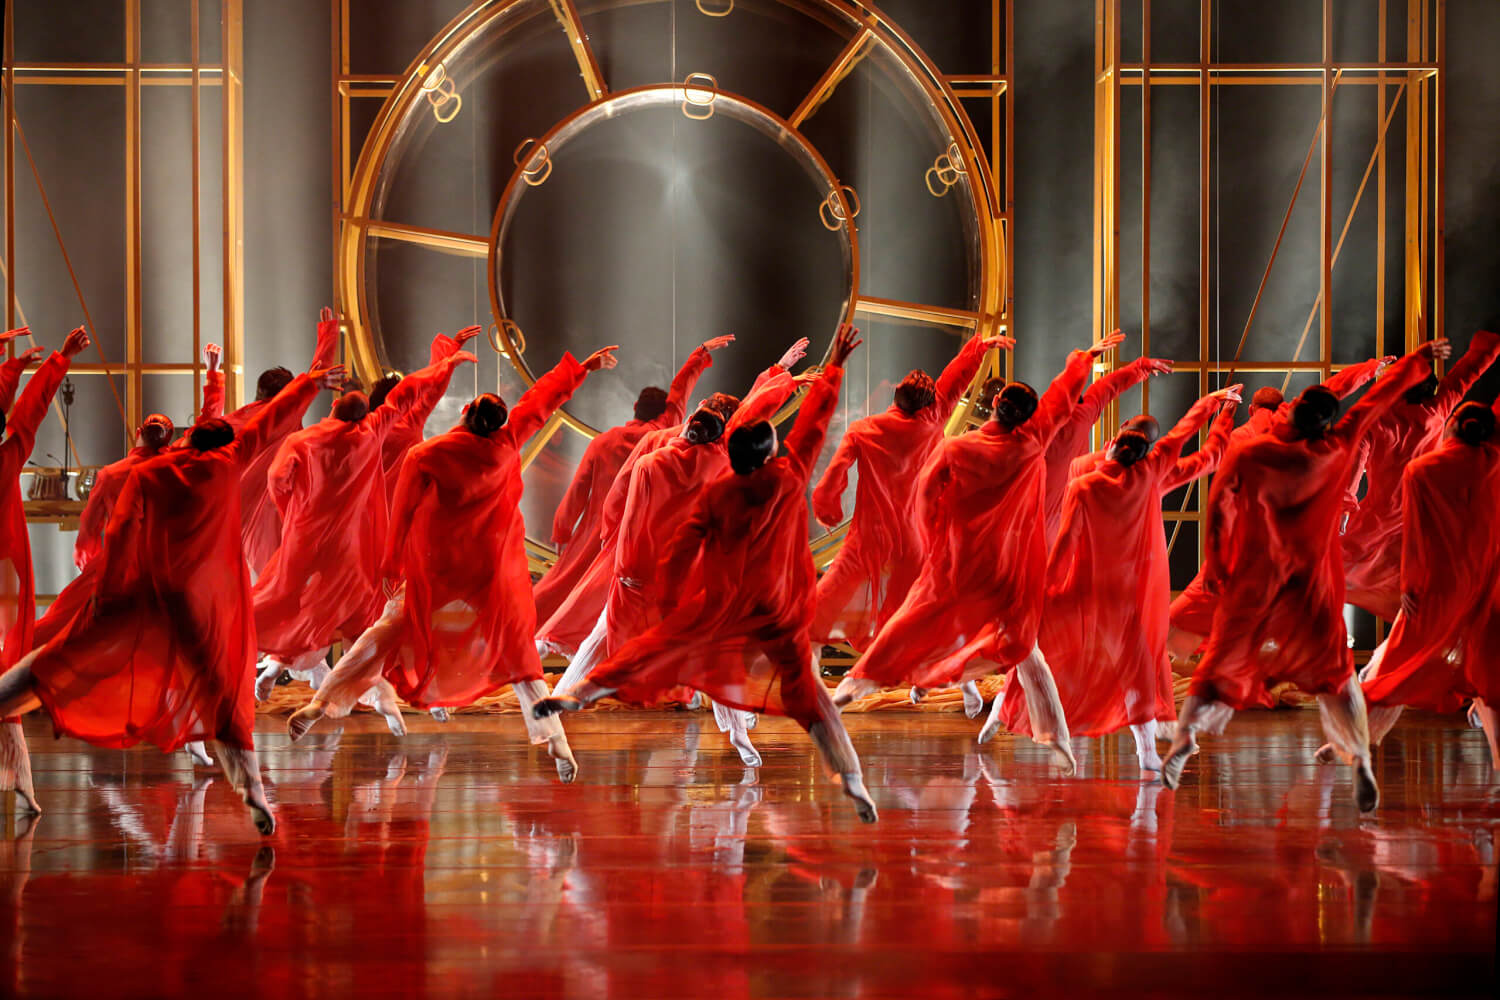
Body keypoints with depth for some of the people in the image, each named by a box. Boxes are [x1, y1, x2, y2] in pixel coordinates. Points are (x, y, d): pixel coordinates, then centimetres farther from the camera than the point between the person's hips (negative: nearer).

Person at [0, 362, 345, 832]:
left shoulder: (147, 473, 11)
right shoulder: (229, 463, 11)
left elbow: (120, 533, 6)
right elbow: (274, 418, 23)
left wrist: (103, 591, 8)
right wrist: (311, 383, 36)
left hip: (143, 592, 0)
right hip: (204, 600, 0)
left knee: (66, 656, 6)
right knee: (222, 690, 5)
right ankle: (252, 790, -5)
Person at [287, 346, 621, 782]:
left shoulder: (424, 456, -10)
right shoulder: (505, 444, -5)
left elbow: (403, 516, -3)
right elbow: (542, 401, 9)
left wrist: (391, 567, 10)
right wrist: (582, 367, 21)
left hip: (433, 572, -1)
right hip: (492, 574, 1)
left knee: (388, 633, 13)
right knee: (516, 653, 9)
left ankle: (322, 701, 7)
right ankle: (556, 743, 3)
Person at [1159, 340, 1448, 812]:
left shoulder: (1246, 455, -8)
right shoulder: (1336, 449, -5)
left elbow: (1219, 511, -4)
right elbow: (1381, 397, 7)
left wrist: (1214, 566, 7)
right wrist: (1420, 359, 18)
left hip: (1251, 584, 0)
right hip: (1312, 587, 0)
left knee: (1225, 663, 12)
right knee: (1333, 672, 9)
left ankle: (1185, 735, -6)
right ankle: (1361, 761, -5)